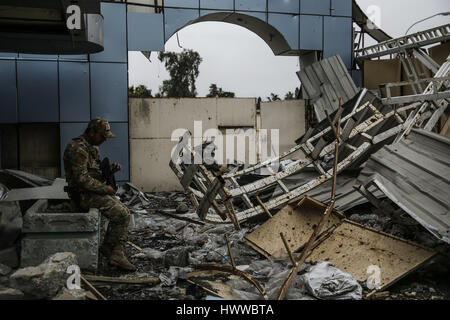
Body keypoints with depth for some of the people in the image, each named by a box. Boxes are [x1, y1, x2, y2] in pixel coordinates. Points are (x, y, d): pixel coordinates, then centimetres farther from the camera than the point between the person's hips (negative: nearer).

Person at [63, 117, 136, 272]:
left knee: (121, 211, 8)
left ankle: (108, 247, 12)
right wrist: (105, 188, -17)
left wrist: (111, 169, 0)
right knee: (122, 214, -15)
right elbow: (82, 179, -26)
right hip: (84, 195, -10)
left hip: (92, 192, 10)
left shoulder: (91, 147, 14)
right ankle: (117, 254, -8)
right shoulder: (78, 149, -19)